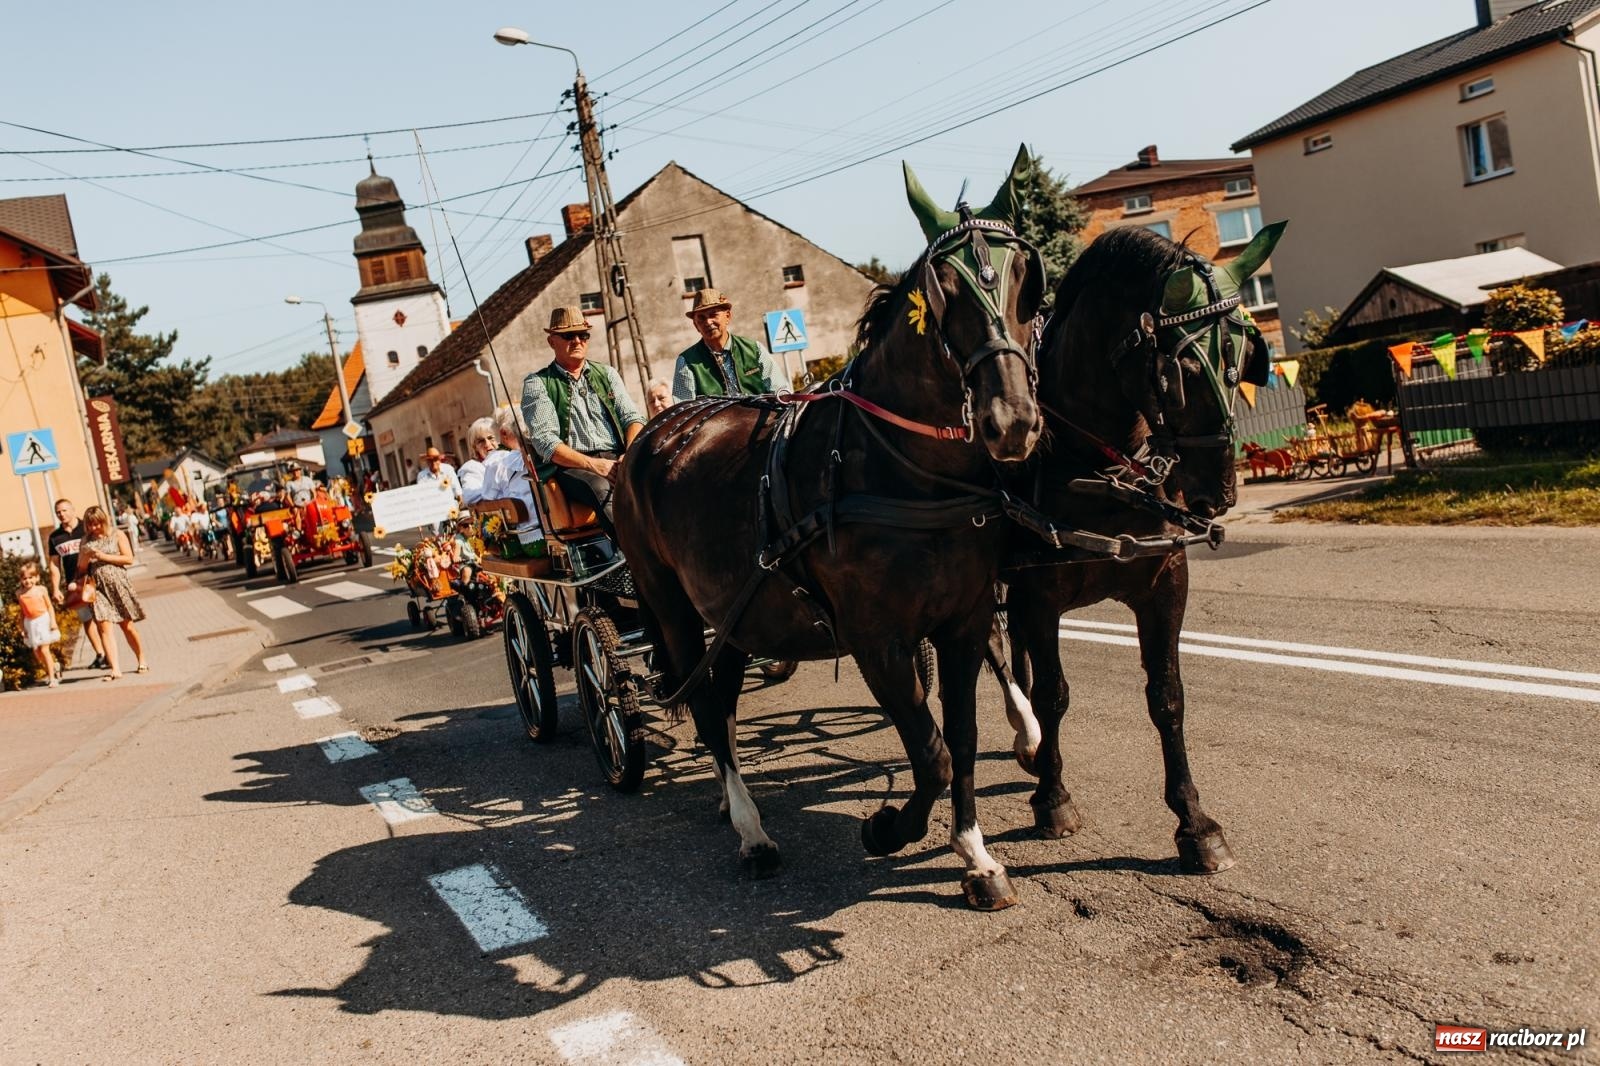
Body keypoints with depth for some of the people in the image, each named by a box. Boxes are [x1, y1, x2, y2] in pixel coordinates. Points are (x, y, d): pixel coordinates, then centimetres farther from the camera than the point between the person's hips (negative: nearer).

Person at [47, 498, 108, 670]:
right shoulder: (55, 537, 9)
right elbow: (54, 565, 11)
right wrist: (55, 589, 4)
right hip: (73, 585, 4)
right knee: (86, 620, 8)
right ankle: (100, 654, 15)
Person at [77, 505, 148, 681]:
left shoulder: (117, 534, 3)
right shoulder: (86, 541, 10)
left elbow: (129, 558, -5)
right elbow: (81, 569, 11)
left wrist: (104, 556, -12)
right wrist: (86, 557, -9)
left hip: (118, 584, -2)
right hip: (98, 588, 2)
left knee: (127, 626, 4)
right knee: (104, 627, -10)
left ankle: (142, 661, 19)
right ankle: (115, 669, -14)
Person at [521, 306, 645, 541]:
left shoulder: (607, 374, 22)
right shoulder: (537, 383, 9)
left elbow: (632, 417, 12)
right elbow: (545, 441, -4)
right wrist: (593, 464, -18)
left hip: (616, 459, 4)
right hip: (570, 467, -4)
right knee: (602, 488, -38)